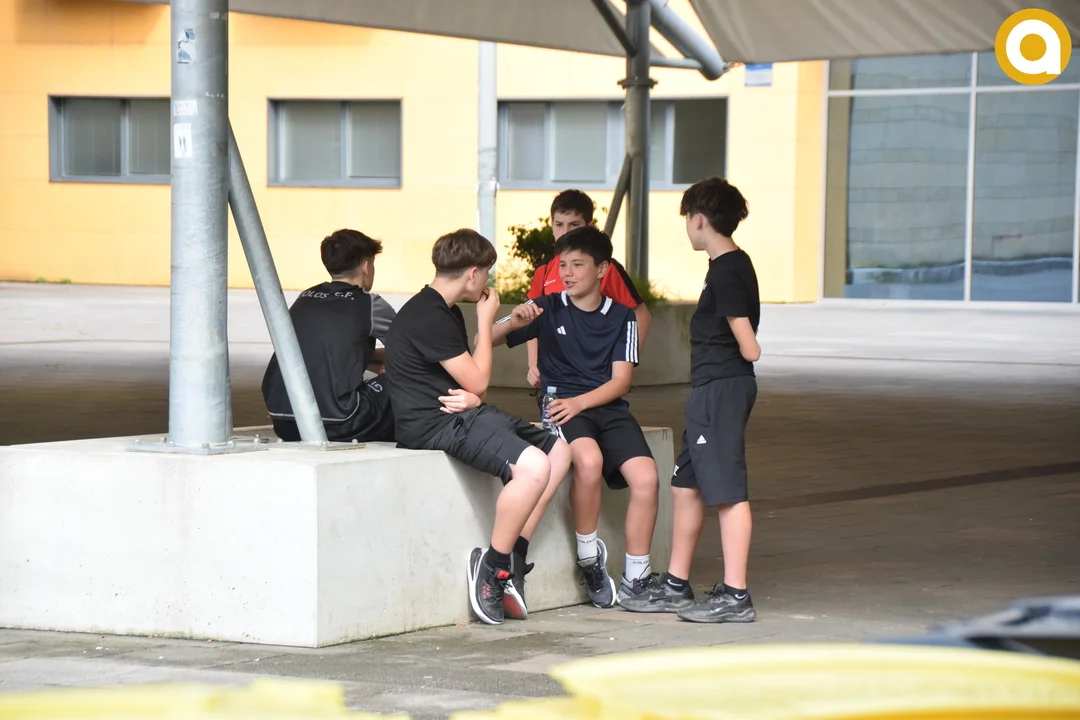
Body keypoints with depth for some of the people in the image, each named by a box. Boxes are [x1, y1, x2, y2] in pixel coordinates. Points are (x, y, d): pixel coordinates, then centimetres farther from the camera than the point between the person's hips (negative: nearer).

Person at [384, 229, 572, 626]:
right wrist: (485, 318, -1)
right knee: (533, 465, -30)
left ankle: (513, 557, 1)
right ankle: (492, 567, -17)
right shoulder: (428, 317, -17)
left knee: (558, 451, 8)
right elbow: (478, 380, -12)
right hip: (433, 425, -11)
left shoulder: (446, 312, 17)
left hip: (463, 413, 11)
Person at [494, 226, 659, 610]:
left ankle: (636, 581, -8)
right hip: (561, 405, -2)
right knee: (589, 459, -36)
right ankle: (589, 556, -13)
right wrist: (512, 322, -20)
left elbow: (620, 380, 1)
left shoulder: (620, 317, 9)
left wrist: (579, 402, -16)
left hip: (607, 406, 2)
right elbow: (487, 340, 3)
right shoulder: (548, 308, 7)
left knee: (646, 477, -24)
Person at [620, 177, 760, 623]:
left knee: (727, 491, -8)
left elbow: (748, 347, -18)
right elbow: (748, 348, 19)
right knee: (686, 485, 15)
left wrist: (748, 350, 0)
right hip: (710, 390, 11)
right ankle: (676, 586, 23)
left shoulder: (726, 272, -16)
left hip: (722, 389, -11)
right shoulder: (734, 265, 14)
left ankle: (735, 596, -7)